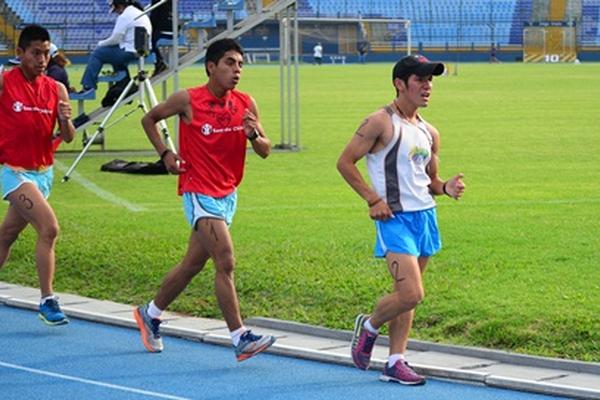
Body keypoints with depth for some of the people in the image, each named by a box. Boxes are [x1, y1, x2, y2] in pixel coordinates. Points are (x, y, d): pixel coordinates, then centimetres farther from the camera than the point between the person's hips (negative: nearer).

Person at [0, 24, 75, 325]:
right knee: (49, 227, -21)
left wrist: (66, 120, -18)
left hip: (44, 172, 5)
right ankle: (47, 301, -17)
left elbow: (68, 137, 1)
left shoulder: (56, 89, 4)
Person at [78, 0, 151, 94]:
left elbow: (115, 39, -13)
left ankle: (88, 86, -1)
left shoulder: (124, 16, -13)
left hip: (130, 52, -9)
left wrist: (101, 43, 6)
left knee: (97, 54, 3)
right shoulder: (141, 13, 15)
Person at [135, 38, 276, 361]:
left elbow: (265, 151, 4)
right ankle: (240, 339, -16)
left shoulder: (246, 104, 1)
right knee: (226, 262, -16)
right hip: (199, 193, -6)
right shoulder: (188, 100, -10)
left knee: (192, 264, 16)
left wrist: (254, 135, -18)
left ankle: (150, 314, 36)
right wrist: (165, 154, -5)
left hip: (228, 195, 6)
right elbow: (149, 119, 6)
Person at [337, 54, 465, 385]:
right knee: (411, 294, -15)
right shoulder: (381, 123, -9)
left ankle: (395, 362, 15)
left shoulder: (428, 132, 13)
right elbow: (345, 162, -8)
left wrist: (446, 188, 0)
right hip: (395, 218, -7)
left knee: (407, 294, 9)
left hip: (426, 215, 7)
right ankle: (369, 326, 12)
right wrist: (373, 199, -13)